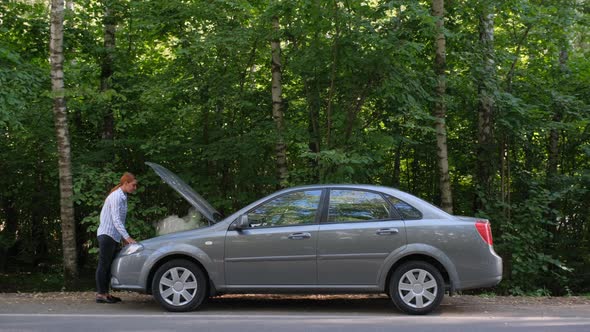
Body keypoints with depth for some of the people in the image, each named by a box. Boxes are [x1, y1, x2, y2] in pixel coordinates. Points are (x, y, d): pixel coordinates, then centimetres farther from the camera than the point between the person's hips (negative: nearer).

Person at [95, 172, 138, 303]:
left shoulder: (123, 197, 13)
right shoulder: (116, 197, -16)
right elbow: (116, 219, -23)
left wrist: (123, 237, 19)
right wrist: (127, 237, -27)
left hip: (113, 236, 9)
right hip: (107, 234, -9)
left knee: (109, 265, 11)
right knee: (104, 265, -5)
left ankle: (105, 293, 16)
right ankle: (100, 294, -2)